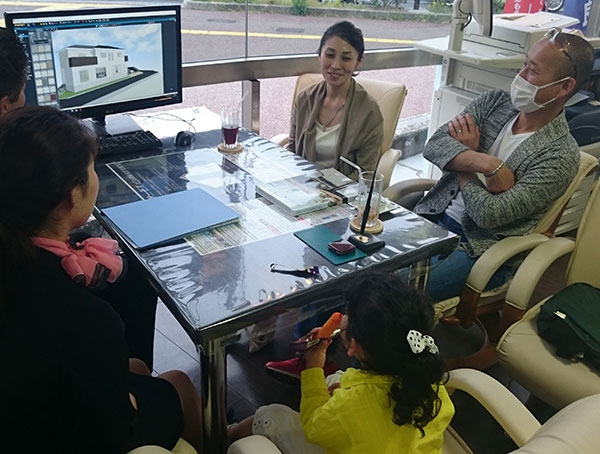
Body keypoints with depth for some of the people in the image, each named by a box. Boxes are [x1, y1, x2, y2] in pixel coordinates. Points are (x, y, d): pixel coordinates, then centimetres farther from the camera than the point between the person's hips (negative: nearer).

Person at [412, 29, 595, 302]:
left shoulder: (560, 156, -14)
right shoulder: (494, 101, 3)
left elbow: (489, 214, -20)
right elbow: (434, 146, -9)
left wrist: (463, 158, -7)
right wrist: (489, 164, -23)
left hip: (479, 249, -5)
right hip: (432, 218, 6)